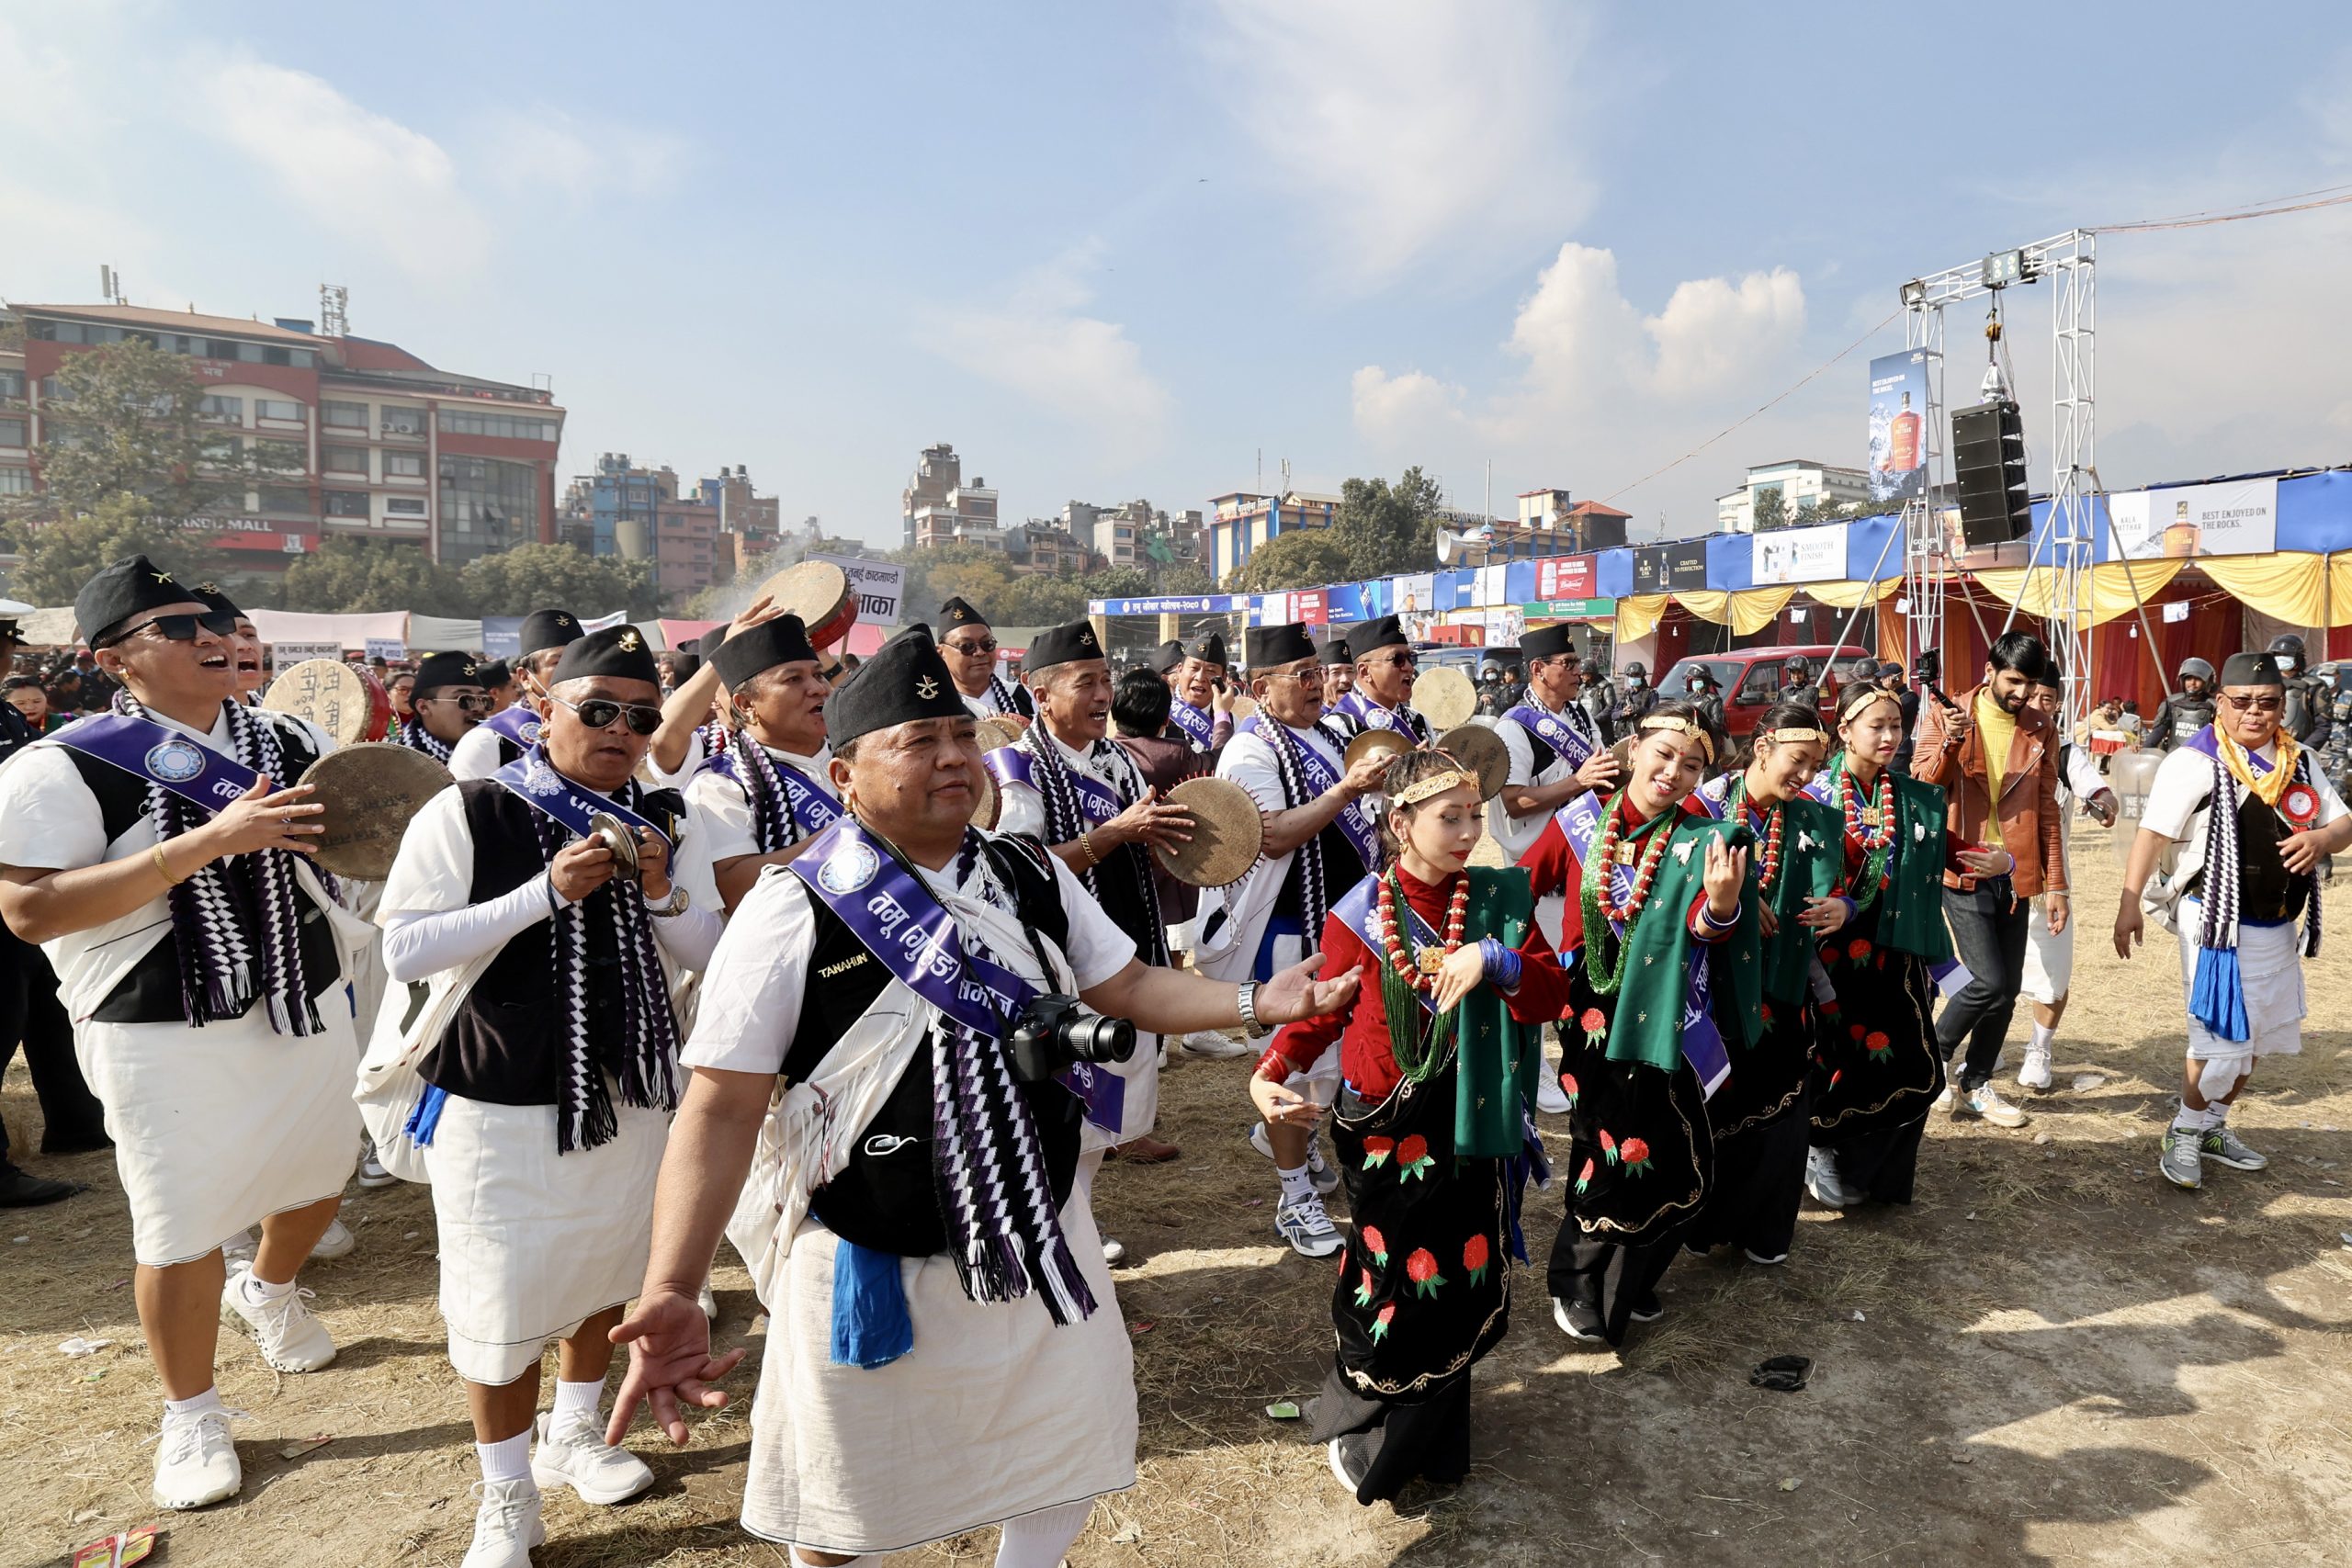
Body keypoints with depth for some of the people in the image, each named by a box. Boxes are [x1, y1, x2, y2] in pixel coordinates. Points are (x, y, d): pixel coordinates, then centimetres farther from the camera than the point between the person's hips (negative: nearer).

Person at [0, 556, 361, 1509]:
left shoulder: (288, 741, 4)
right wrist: (207, 841, -29)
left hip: (309, 1005, 6)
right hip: (169, 1036, -5)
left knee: (321, 1174, 21)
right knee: (181, 1228, 6)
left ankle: (267, 1291, 54)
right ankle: (191, 1419, 29)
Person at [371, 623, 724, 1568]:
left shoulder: (661, 821, 1)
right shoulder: (469, 814, -12)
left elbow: (706, 953, 3)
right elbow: (405, 950, -16)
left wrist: (662, 895, -18)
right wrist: (546, 892, -25)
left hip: (631, 1090, 5)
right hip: (504, 1100, -4)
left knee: (606, 1273, 20)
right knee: (505, 1301, 4)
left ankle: (574, 1436, 45)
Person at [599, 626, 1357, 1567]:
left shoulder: (1033, 878, -2)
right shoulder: (791, 914, -17)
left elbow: (1128, 987, 6)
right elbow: (722, 1109, -18)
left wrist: (1257, 1002, -10)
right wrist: (670, 1291, -28)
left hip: (1042, 1240, 4)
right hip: (870, 1264, -4)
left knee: (1073, 1453, 22)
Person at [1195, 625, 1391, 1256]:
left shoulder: (1324, 738, 12)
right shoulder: (1249, 751, -14)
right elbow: (1274, 836, -25)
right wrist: (1348, 789, -28)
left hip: (1341, 919, 9)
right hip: (1286, 931, -8)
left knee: (1340, 1045, 18)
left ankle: (1286, 1133, 42)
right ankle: (1296, 1198, 14)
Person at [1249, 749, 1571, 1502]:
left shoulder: (1497, 901, -2)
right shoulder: (1359, 915, -8)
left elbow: (1552, 993, -5)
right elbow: (1322, 1012, -1)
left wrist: (1493, 958, -25)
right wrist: (1271, 1071, -18)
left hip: (1469, 1129, 3)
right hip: (1385, 1131, -2)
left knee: (1463, 1281, 12)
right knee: (1391, 1287, 7)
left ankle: (1430, 1433, 38)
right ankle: (1361, 1422, 35)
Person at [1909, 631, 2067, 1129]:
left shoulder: (2041, 732, 8)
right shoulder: (1944, 717, -3)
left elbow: (2046, 812, 10)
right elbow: (1920, 785, -9)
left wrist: (2055, 885, 7)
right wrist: (1950, 744, -27)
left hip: (2016, 877, 5)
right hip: (1965, 873, -5)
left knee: (2007, 990, 8)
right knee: (1989, 981, -12)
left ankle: (1975, 1086, 24)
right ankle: (1931, 1055, 12)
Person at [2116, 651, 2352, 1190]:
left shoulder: (2298, 762, 8)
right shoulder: (2195, 761, -14)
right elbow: (2153, 833, -19)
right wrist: (2130, 902, -25)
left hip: (2278, 928, 8)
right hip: (2220, 926, -7)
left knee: (2258, 1039, 17)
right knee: (2224, 1039, -7)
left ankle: (2213, 1126, 34)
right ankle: (2183, 1135, 12)